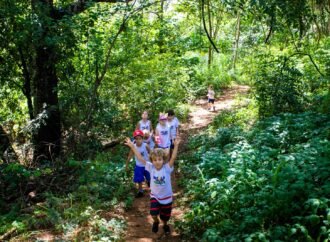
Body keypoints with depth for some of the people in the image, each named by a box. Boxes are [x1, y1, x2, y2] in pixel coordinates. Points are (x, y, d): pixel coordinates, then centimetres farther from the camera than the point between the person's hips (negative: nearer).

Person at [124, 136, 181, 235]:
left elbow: (173, 158, -33)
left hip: (166, 197, -1)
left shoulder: (167, 168, -19)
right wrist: (132, 146, -27)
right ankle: (156, 222, 21)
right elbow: (140, 158, -20)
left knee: (165, 217, 14)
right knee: (153, 213, -17)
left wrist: (176, 145, -46)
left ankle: (165, 225, 51)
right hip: (155, 196, 1)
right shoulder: (151, 168, -14)